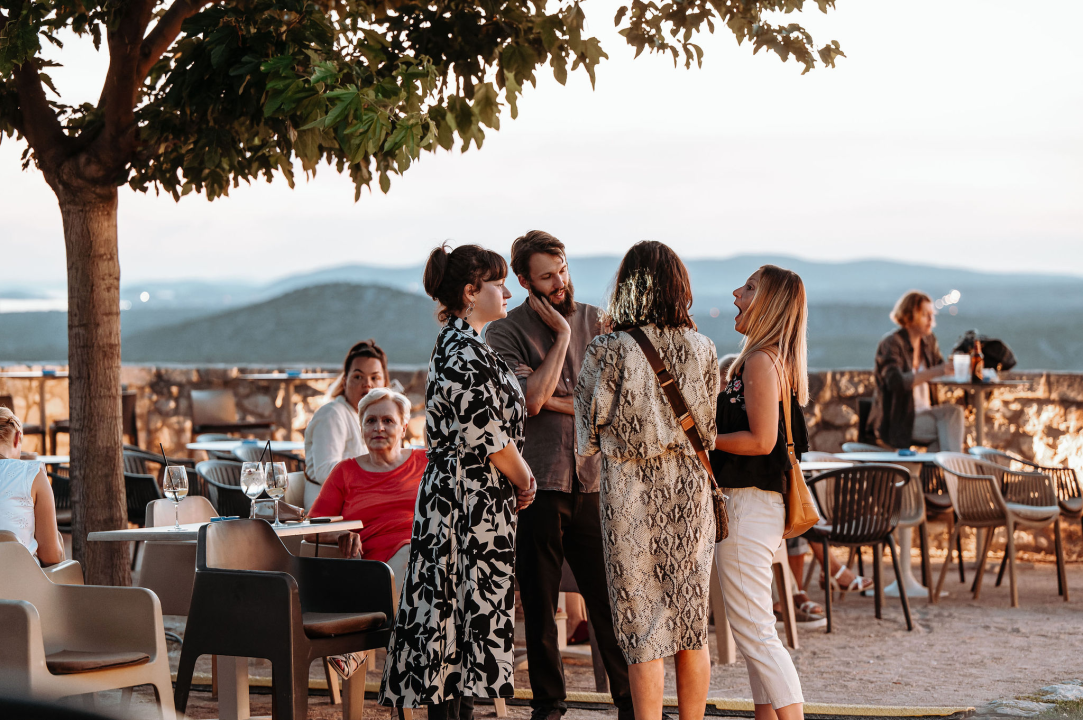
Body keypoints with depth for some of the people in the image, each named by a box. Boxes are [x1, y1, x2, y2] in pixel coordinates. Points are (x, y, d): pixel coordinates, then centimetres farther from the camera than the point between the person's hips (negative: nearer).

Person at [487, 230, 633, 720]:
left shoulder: (595, 322, 9)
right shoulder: (506, 332, 1)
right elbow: (531, 398, -14)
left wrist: (556, 401, -9)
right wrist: (562, 334, -9)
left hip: (593, 480, 2)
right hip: (536, 482, -2)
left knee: (608, 597, 3)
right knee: (539, 602, 5)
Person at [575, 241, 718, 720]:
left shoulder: (609, 351, -13)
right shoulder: (702, 350, -2)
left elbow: (588, 436, -5)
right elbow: (708, 429, 7)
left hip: (630, 490, -4)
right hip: (690, 490, 4)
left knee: (642, 628, 3)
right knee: (691, 625, 13)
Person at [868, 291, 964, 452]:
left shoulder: (929, 341, 13)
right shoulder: (891, 343, -11)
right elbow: (895, 381, -27)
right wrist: (933, 373, -38)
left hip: (923, 413, 7)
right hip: (896, 422, -7)